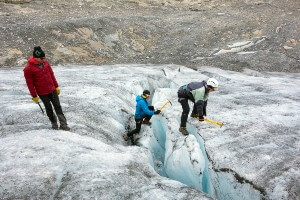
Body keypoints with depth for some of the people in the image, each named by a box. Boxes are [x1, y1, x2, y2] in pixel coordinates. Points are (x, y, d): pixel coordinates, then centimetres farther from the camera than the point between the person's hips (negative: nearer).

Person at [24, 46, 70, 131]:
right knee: (49, 108, 10)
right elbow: (30, 84, -11)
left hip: (52, 90, 4)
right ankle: (54, 123, 30)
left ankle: (63, 124, 8)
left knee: (58, 107, 3)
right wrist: (34, 96, -7)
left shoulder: (45, 62, -1)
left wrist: (56, 86, 9)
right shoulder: (28, 69, -16)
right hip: (42, 93, -4)